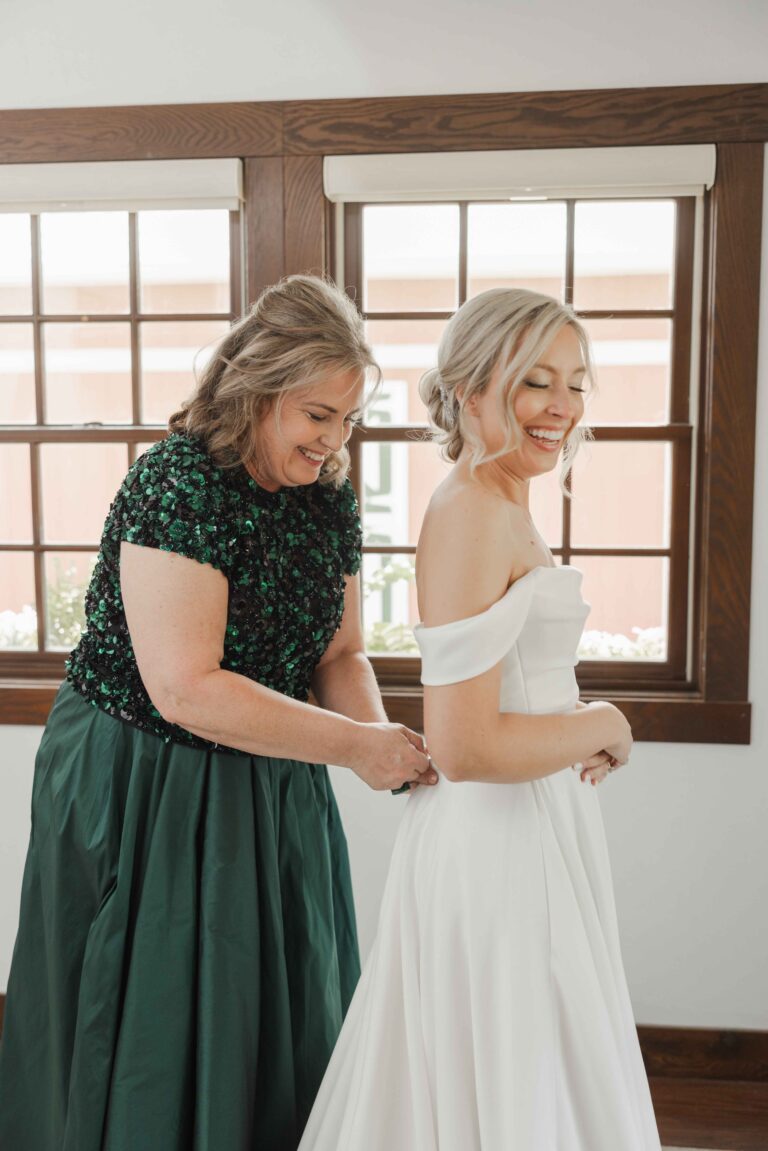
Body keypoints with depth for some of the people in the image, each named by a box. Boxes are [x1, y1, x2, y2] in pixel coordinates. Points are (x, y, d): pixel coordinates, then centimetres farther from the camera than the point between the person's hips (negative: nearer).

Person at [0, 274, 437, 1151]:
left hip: (271, 797, 7)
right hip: (144, 790, -6)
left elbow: (340, 655, 6)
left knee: (278, 1030, 19)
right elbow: (187, 689, -27)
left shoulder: (328, 497, 1)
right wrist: (351, 746, -24)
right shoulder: (175, 484, -22)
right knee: (155, 1042, 11)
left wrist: (380, 734, -15)